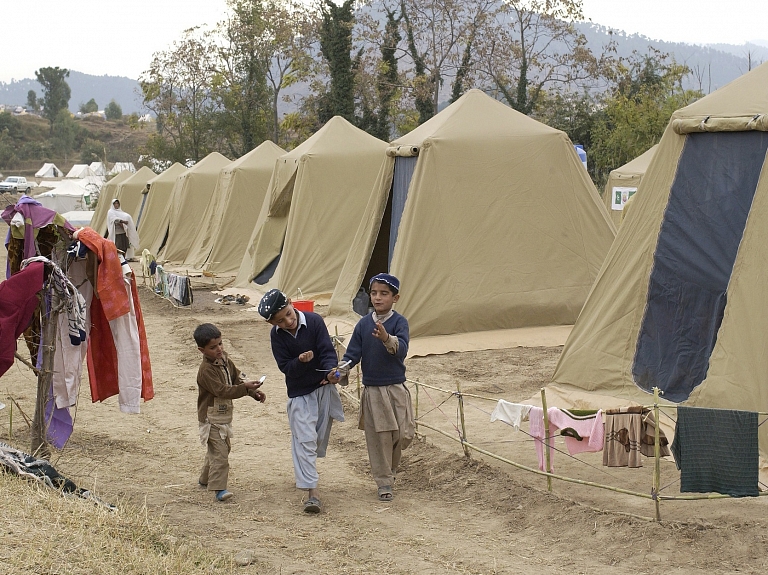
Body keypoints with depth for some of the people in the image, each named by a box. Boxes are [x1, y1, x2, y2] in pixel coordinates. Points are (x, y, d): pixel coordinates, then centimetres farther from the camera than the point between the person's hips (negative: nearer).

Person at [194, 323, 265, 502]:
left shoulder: (225, 360, 4)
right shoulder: (206, 370, -23)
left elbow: (237, 379, 12)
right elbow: (222, 390, -30)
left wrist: (255, 392, 1)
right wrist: (246, 387, -37)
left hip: (224, 416, 9)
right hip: (211, 418, -9)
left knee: (224, 448, 21)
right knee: (219, 451, -14)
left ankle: (205, 479, 38)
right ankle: (219, 487, -13)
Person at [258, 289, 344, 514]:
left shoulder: (314, 321, -13)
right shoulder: (277, 335, -9)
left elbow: (327, 351, -16)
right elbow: (285, 367, -11)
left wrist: (330, 371, -35)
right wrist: (301, 361, -32)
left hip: (324, 387, 1)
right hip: (299, 393, -1)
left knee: (320, 437, 12)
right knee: (304, 440, -11)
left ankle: (304, 468, 39)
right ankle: (311, 491, -15)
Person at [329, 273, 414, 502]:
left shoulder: (399, 322, -8)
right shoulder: (363, 324, 2)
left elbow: (402, 349, -23)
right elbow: (353, 353, 2)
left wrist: (387, 339, -43)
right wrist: (341, 371, -16)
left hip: (396, 389, -2)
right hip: (372, 390, 2)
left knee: (403, 435, -1)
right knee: (378, 438, 4)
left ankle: (390, 468, 30)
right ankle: (384, 482, 17)